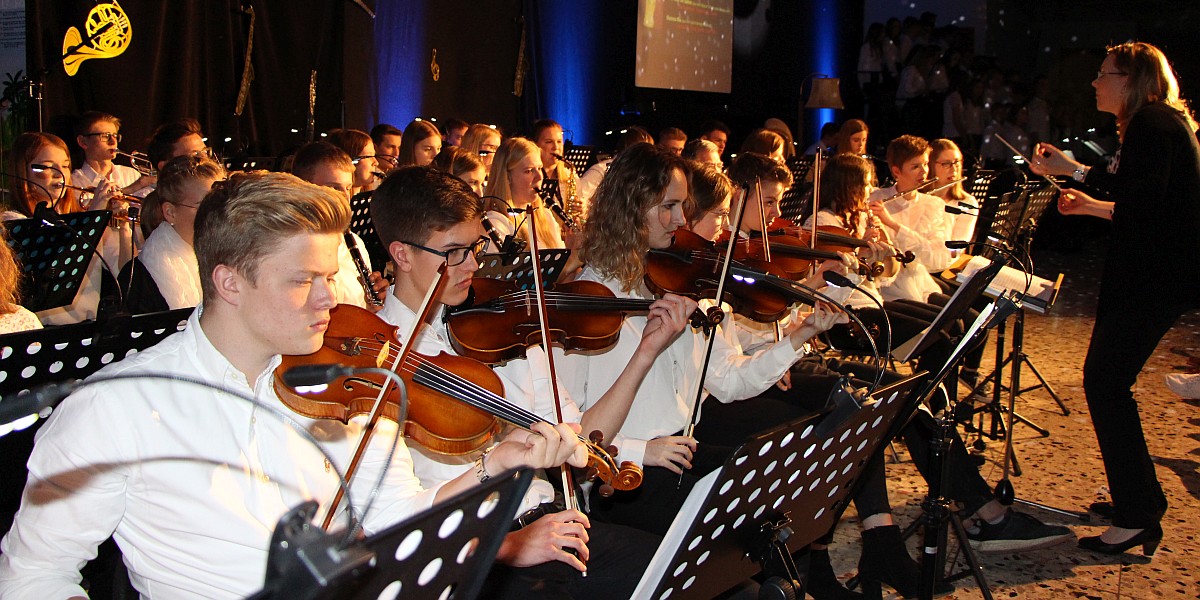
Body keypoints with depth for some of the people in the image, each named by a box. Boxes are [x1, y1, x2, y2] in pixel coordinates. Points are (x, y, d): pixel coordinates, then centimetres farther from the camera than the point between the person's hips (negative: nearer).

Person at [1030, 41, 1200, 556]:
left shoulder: (1153, 123, -12)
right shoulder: (1157, 124, 19)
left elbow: (1145, 191, -26)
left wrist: (1075, 170, -19)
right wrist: (1092, 206, 22)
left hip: (1155, 278, -11)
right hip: (1152, 274, 11)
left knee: (1105, 382, -11)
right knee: (1108, 381, 14)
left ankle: (1137, 518, -8)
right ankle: (1141, 499, 23)